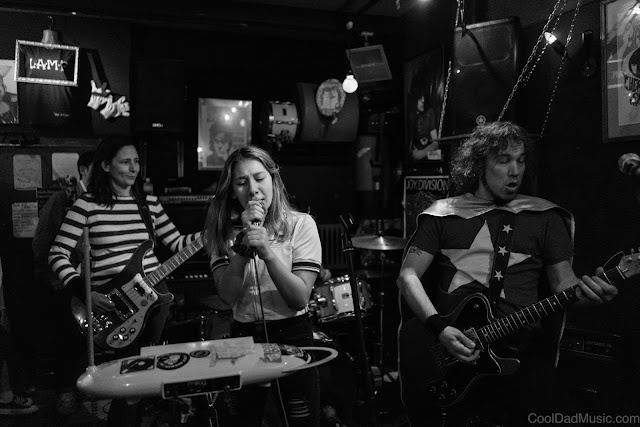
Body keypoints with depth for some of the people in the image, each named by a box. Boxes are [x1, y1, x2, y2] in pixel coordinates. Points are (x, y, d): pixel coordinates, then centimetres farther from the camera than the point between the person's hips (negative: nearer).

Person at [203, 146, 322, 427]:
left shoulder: (300, 224, -10)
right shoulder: (224, 231, -1)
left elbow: (300, 298, -16)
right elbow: (228, 295, -13)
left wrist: (266, 250, -28)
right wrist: (244, 241, -23)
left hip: (292, 336, -2)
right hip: (243, 338, 3)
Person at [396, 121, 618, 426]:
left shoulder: (544, 216, 12)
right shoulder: (442, 214, 9)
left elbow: (562, 278, 9)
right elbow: (408, 275, 3)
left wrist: (584, 291, -15)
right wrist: (439, 327, -12)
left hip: (520, 343, 1)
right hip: (449, 342, 0)